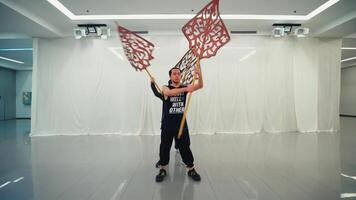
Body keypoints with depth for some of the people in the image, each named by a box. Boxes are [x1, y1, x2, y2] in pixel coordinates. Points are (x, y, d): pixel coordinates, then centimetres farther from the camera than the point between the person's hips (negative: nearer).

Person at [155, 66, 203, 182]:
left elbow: (200, 86, -9)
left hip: (181, 124, 2)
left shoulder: (184, 87, 4)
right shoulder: (166, 88, -4)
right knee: (164, 147, 8)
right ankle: (162, 169, 26)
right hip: (167, 125, -1)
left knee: (185, 147, 8)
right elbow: (168, 92, -30)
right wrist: (185, 89, -43)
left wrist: (199, 74, -30)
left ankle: (191, 169, 23)